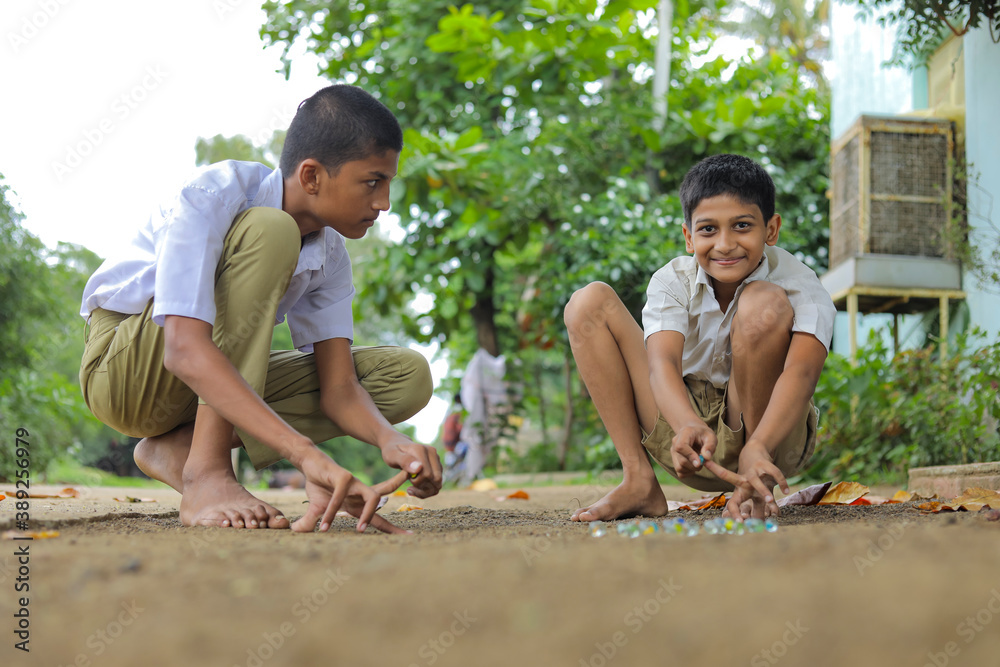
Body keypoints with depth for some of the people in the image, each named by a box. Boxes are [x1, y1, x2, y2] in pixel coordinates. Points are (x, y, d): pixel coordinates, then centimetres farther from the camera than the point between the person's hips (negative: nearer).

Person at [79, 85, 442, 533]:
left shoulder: (329, 255, -5)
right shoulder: (211, 197, -26)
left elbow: (338, 386, -10)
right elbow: (185, 351, -39)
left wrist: (389, 439, -34)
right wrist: (305, 453, -49)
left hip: (219, 382, 7)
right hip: (121, 369, -7)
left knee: (409, 376, -8)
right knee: (270, 233, -30)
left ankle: (177, 448, -11)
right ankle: (205, 472, -30)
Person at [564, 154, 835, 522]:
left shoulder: (799, 286, -16)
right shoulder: (672, 282, -10)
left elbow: (801, 371, -35)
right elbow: (661, 363, -28)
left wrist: (758, 448, -53)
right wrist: (689, 427, -50)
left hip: (772, 433, -3)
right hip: (687, 423, 3)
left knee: (765, 304, -29)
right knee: (590, 302, -12)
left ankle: (759, 483, -17)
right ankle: (639, 481, -14)